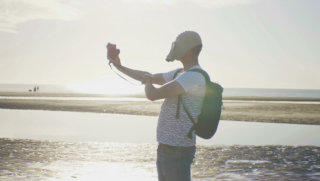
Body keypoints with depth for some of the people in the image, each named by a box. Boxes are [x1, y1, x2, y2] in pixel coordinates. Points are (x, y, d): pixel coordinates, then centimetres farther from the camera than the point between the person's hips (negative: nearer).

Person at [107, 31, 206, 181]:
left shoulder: (194, 77, -19)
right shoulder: (179, 74, 14)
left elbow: (152, 95, -22)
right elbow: (151, 77, 29)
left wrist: (147, 81, 2)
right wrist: (120, 67, 27)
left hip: (177, 151, -10)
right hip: (165, 147, 10)